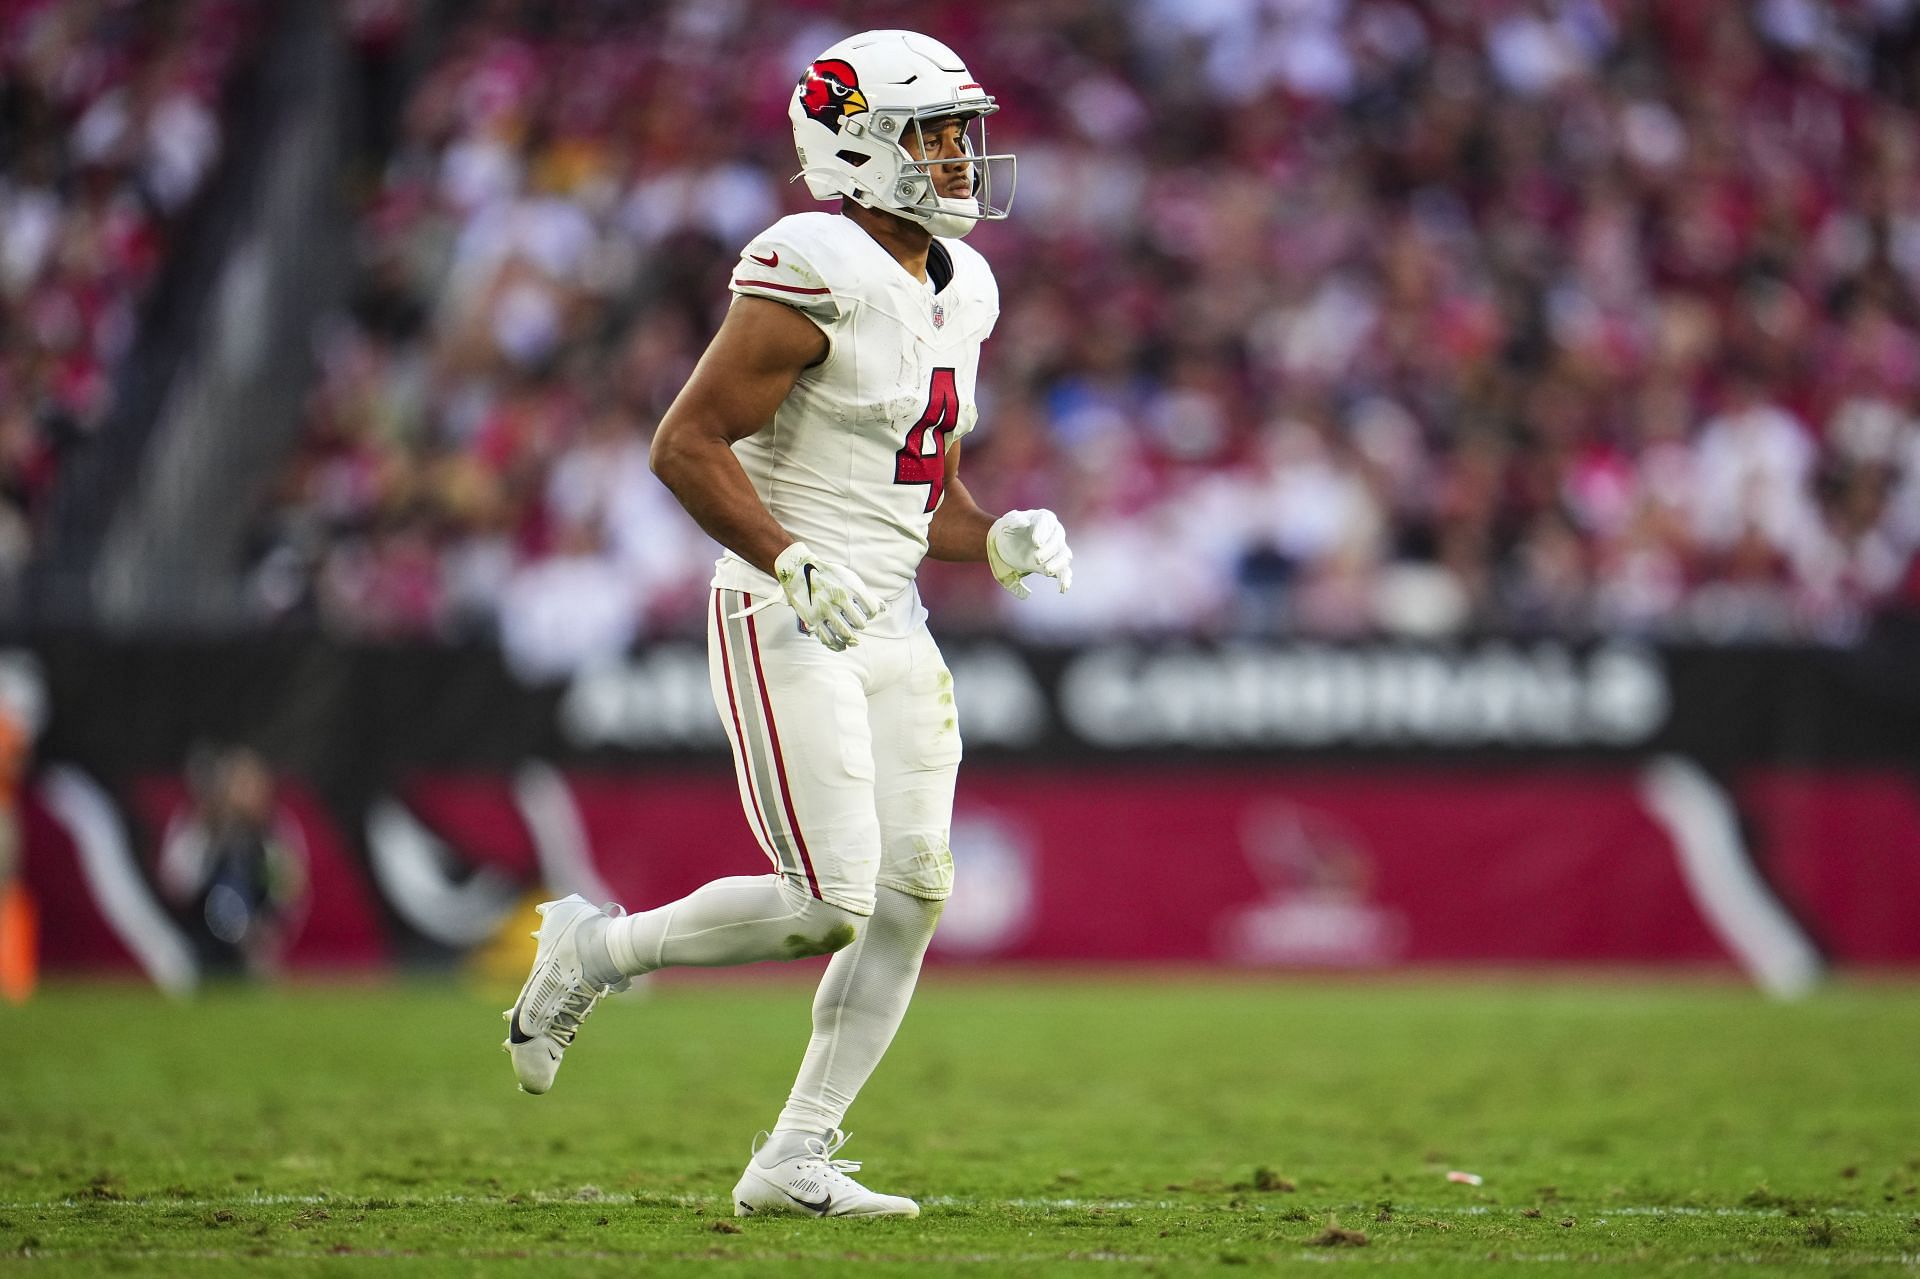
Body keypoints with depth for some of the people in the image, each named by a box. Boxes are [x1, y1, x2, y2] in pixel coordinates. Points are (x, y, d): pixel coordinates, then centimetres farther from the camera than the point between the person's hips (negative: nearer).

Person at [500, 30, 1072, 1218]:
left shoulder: (956, 290, 13)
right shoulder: (817, 277, -15)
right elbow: (686, 444, -16)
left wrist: (1000, 540, 4)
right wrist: (794, 566, -23)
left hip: (890, 627, 9)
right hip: (788, 627, -9)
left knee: (914, 892, 1)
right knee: (829, 899, -13)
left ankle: (796, 1159, 7)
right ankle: (597, 949, 10)